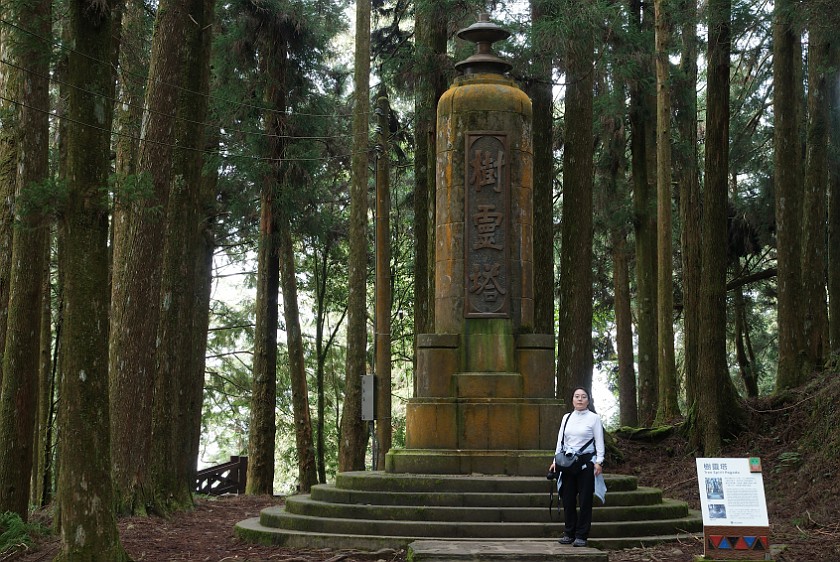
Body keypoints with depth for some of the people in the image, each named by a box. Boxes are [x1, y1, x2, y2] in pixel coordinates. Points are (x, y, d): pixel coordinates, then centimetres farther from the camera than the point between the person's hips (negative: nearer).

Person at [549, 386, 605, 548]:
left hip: (586, 462, -4)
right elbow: (560, 440, 13)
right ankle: (569, 533, 15)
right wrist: (555, 460, 6)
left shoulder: (594, 418, 0)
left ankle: (581, 535, 5)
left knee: (585, 499, -1)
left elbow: (599, 442, -3)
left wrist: (599, 461, -13)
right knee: (568, 498, 5)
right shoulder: (566, 418, 12)